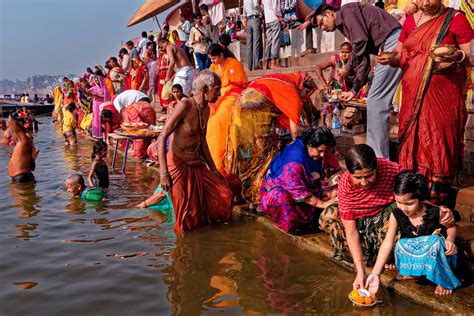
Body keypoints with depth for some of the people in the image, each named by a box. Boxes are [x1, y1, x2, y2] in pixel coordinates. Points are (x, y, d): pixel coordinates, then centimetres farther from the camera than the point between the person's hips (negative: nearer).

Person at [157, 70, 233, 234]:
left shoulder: (206, 109, 8)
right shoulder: (185, 105, -19)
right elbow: (162, 137, -21)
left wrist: (213, 169, 17)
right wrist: (164, 173, -27)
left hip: (196, 164, 8)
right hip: (177, 164, -8)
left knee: (225, 195, 1)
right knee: (188, 222, -7)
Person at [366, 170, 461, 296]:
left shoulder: (435, 213, -20)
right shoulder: (396, 215, -16)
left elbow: (451, 227, 1)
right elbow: (387, 243, -15)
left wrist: (450, 239, -24)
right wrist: (375, 273, -20)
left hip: (434, 255, 0)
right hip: (410, 257, 0)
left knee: (436, 242, -32)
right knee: (401, 244, -31)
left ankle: (443, 280, -9)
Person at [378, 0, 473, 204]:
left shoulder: (456, 19, -3)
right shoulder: (411, 21, 11)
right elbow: (400, 57, 17)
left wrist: (457, 56, -27)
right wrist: (390, 59, -6)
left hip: (443, 98, -4)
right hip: (413, 98, 5)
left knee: (438, 146, -3)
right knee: (412, 143, 5)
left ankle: (437, 203, 5)